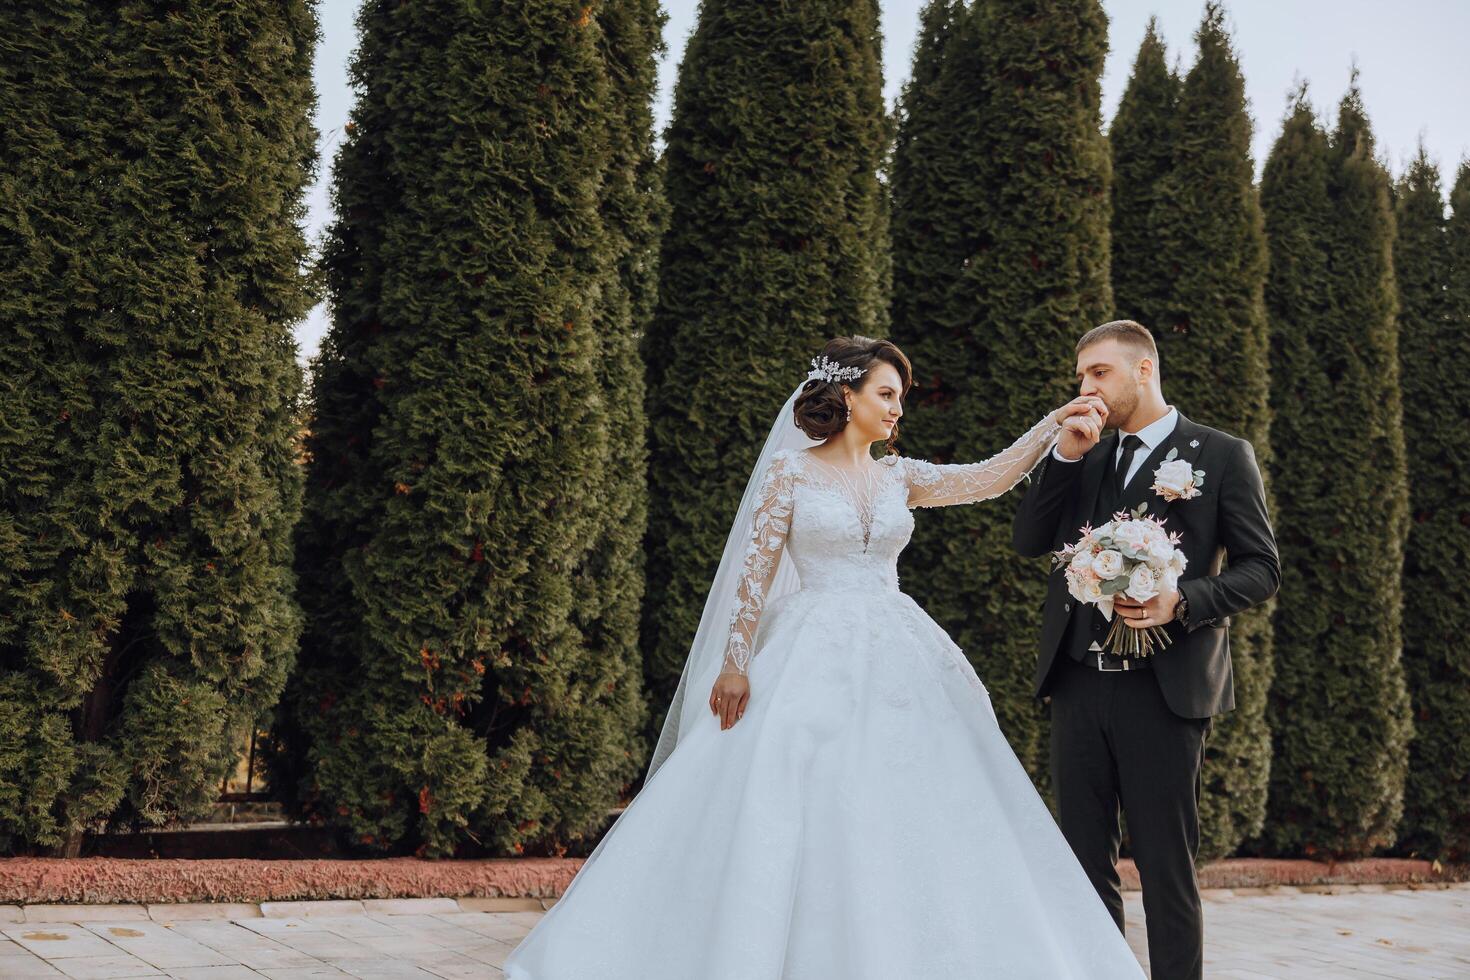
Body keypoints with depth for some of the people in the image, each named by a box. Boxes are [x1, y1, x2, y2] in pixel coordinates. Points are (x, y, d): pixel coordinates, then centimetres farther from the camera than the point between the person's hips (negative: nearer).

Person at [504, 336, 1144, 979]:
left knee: (901, 815, 2)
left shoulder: (898, 476, 12)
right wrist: (737, 660, -10)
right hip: (815, 657, -5)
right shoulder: (791, 471, 0)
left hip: (896, 658, 5)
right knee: (802, 813, -7)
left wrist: (1055, 426, -9)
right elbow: (756, 570, -3)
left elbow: (988, 478, 2)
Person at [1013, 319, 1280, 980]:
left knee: (1166, 865, 1)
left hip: (1164, 690, -5)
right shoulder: (1084, 460, 16)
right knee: (1084, 861, 9)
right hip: (1078, 685, 5)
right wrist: (1066, 454, -2)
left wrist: (1183, 601, -17)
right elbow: (1027, 541, 8)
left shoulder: (1222, 455, 1)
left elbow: (1261, 570, -1)